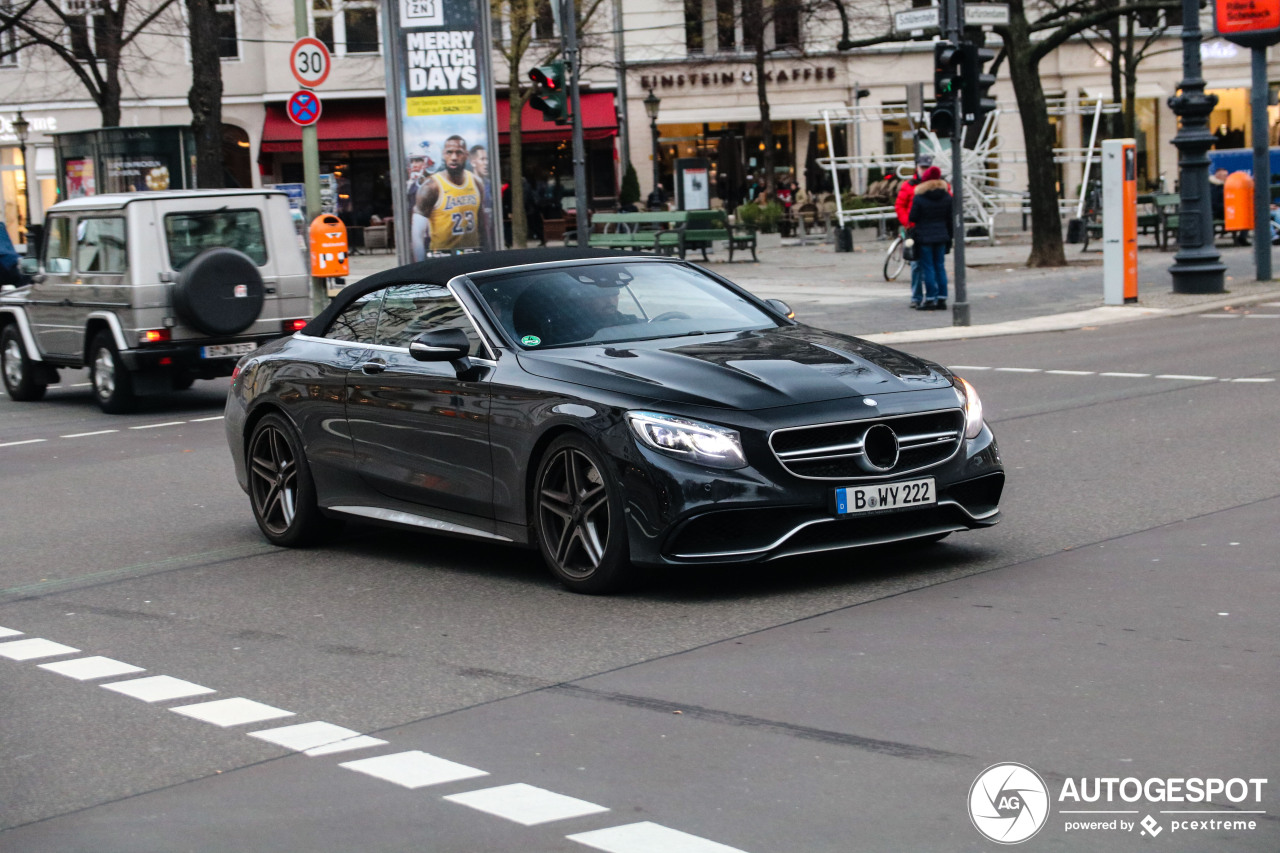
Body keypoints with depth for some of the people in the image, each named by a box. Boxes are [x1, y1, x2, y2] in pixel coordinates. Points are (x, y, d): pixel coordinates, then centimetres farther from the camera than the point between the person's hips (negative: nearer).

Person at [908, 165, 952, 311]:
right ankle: (942, 299, 9)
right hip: (941, 236, 4)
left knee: (928, 268, -1)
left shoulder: (918, 198, -12)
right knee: (940, 267, 10)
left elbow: (913, 217, -7)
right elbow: (950, 218, 8)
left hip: (924, 238, -4)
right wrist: (949, 236, 18)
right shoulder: (946, 196, 2)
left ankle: (930, 299, -3)